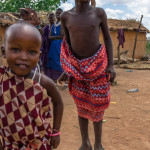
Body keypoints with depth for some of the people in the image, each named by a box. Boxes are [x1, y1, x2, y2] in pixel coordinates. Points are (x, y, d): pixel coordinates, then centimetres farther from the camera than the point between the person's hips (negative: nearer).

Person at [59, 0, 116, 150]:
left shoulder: (99, 12, -6)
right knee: (81, 105, 8)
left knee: (97, 105, 6)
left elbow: (107, 38, 1)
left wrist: (111, 65, -8)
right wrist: (66, 69, 3)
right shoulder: (65, 16, -2)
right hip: (77, 67, 1)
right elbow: (67, 42, 7)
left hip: (97, 64, -1)